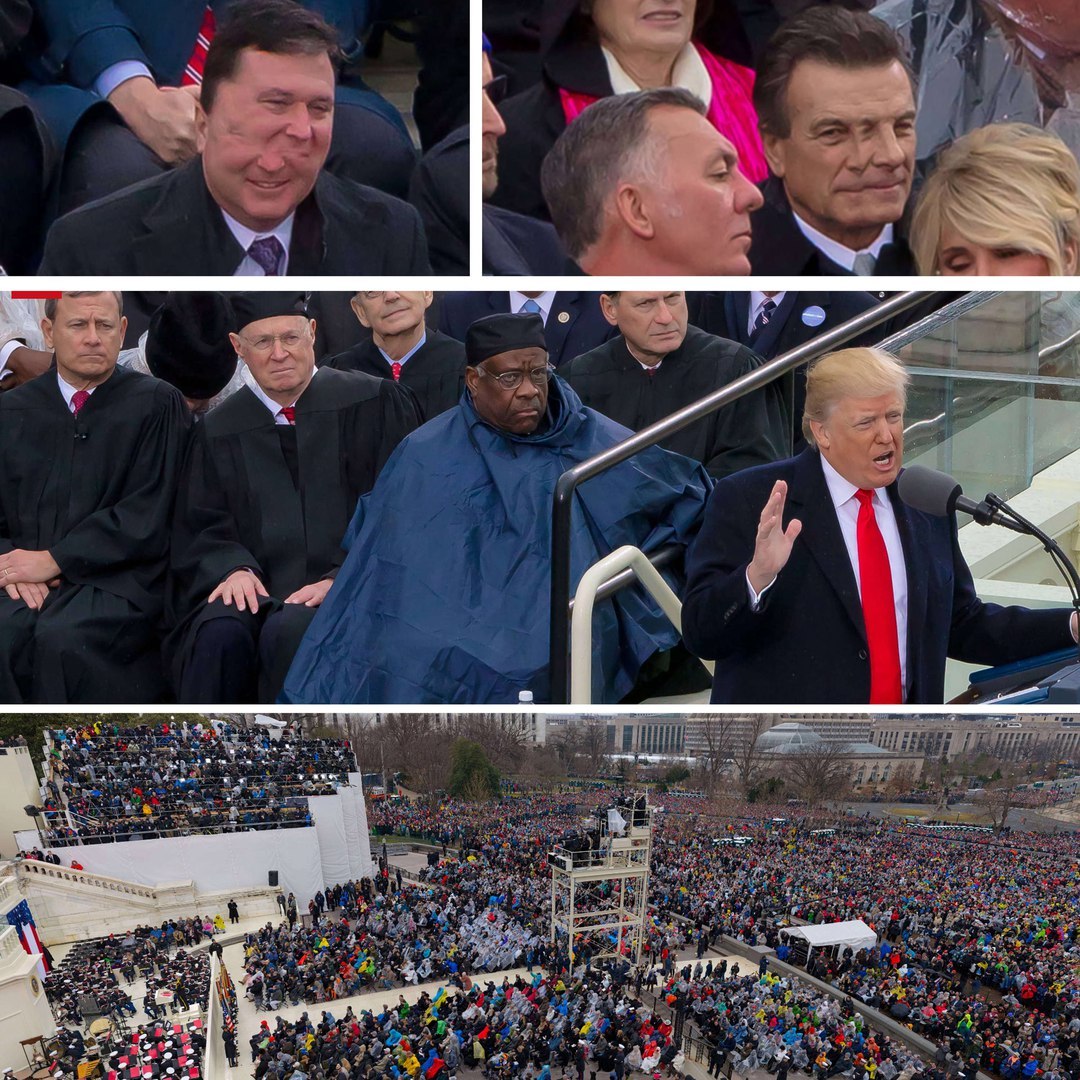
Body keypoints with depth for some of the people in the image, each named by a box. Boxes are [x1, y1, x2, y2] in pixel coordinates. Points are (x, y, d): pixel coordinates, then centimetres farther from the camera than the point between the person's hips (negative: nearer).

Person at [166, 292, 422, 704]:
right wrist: (233, 568, -11)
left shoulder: (374, 403, 5)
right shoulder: (219, 430, 15)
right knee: (220, 634, -31)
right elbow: (202, 527, 12)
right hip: (258, 590, 3)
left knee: (289, 632, -35)